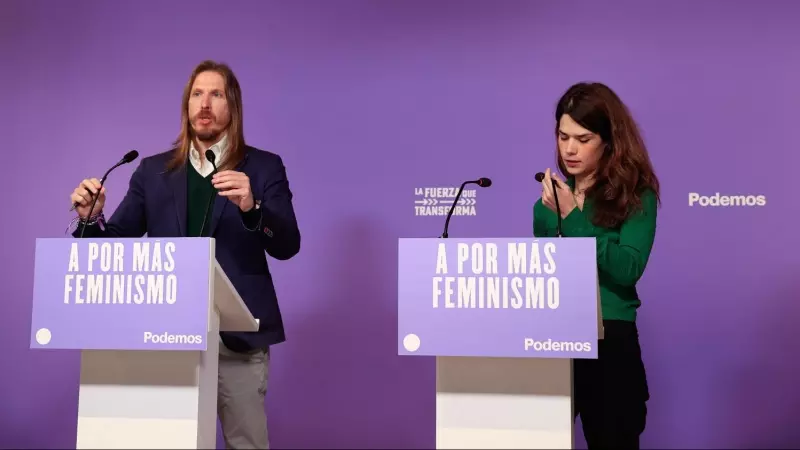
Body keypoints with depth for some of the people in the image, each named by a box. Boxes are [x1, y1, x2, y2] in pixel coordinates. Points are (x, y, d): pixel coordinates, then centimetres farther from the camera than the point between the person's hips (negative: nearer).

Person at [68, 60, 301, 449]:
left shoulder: (264, 167, 2)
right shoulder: (153, 170, 10)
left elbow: (287, 246, -8)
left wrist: (251, 206, -26)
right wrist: (92, 218, -13)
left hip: (237, 337, -2)